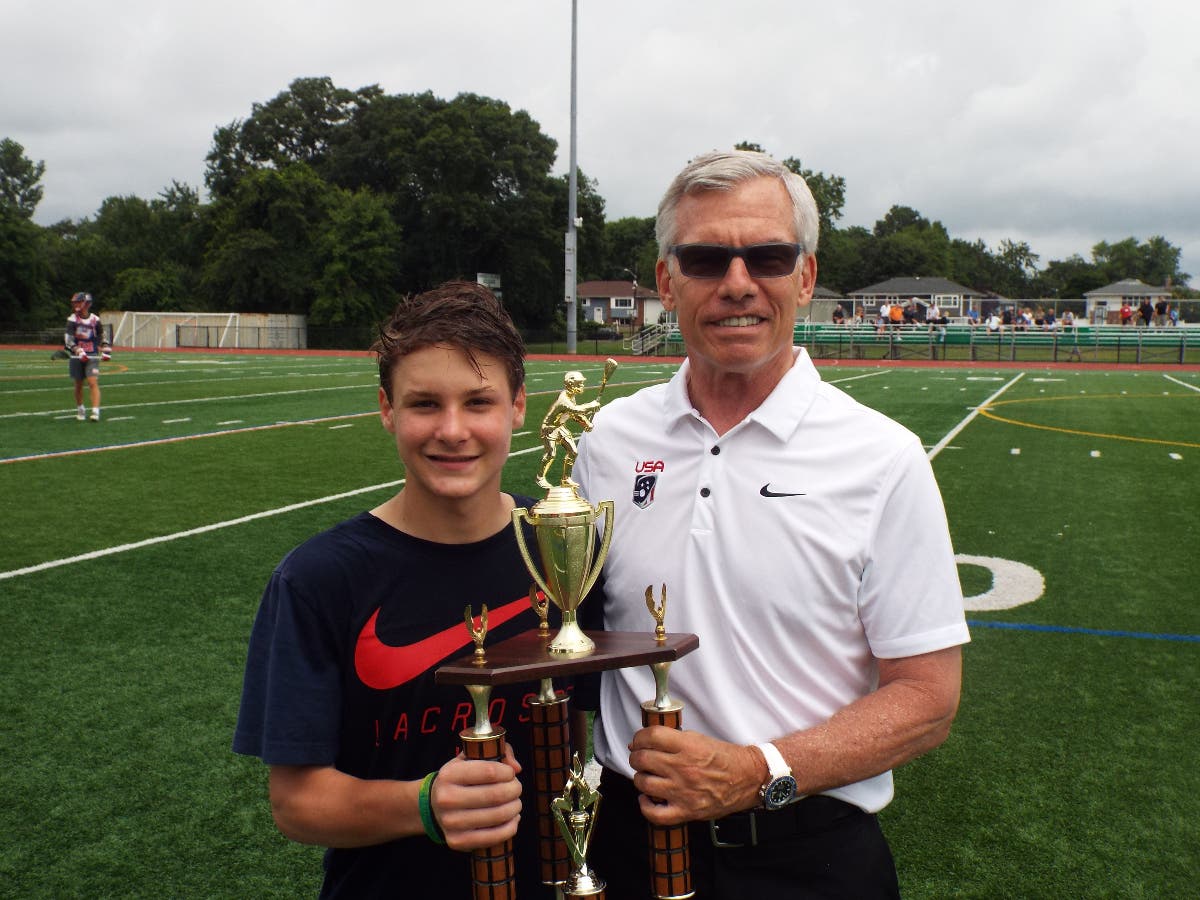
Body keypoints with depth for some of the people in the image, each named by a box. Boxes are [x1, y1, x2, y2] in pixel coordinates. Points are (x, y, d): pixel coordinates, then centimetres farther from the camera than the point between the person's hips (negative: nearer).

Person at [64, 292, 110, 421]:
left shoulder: (95, 319, 0)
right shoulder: (72, 319, -3)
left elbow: (102, 337, 14)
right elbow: (68, 340, -8)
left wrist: (106, 351, 3)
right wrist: (78, 351, -20)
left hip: (92, 357, -1)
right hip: (77, 357, 1)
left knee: (93, 382, -13)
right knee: (78, 384, 11)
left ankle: (95, 411, -16)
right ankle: (80, 409, 30)